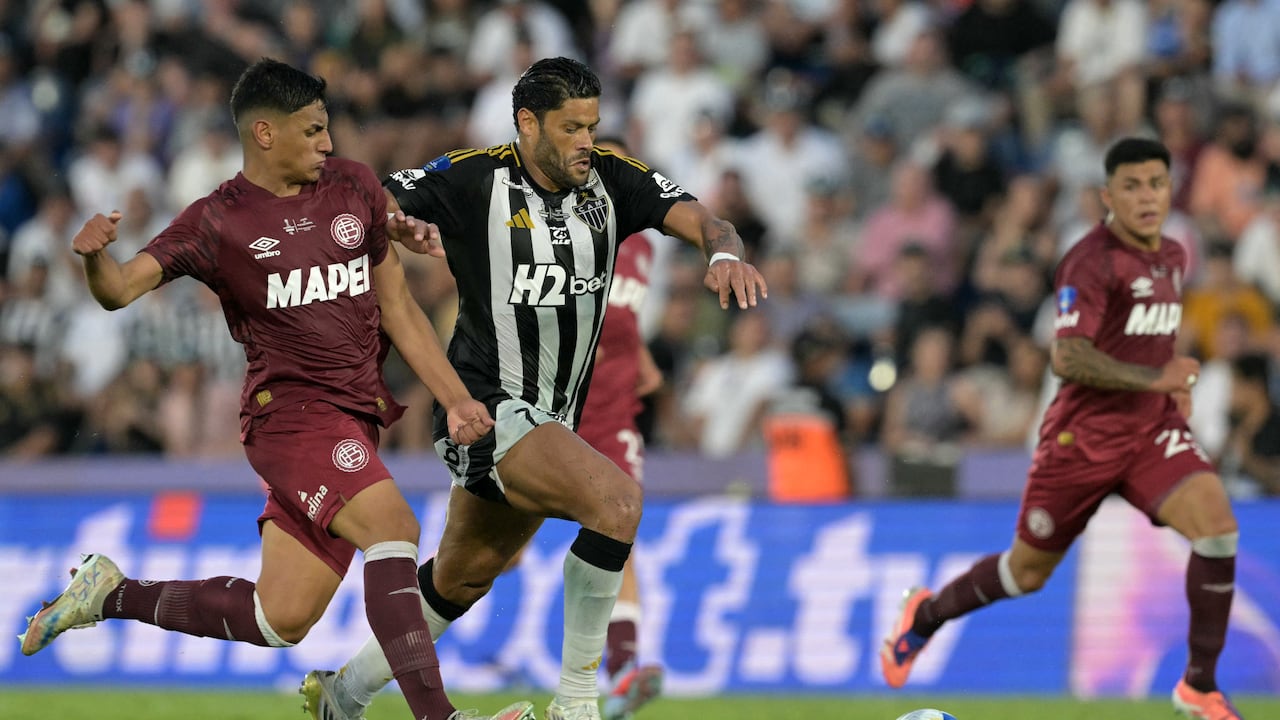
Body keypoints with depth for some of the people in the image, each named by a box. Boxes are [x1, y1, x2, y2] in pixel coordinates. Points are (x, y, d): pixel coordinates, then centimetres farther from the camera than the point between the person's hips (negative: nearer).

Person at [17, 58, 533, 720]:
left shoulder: (354, 188, 11)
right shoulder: (217, 222, -3)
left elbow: (397, 309, 18)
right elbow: (120, 290, -10)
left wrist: (455, 398, 11)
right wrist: (95, 256, -33)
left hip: (355, 418, 6)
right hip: (290, 411, -6)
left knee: (280, 620, 4)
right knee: (393, 528, -29)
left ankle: (110, 594, 24)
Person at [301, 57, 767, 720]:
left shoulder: (611, 178, 1)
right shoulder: (474, 180, -12)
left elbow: (696, 218, -6)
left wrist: (724, 250, -29)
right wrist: (400, 228, -31)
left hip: (554, 420, 7)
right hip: (487, 408, -7)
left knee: (461, 580, 20)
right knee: (616, 497, -27)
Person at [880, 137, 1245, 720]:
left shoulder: (1173, 258, 9)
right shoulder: (1093, 261, -17)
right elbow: (1067, 359, -26)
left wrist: (1175, 384, 12)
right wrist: (1154, 379, -27)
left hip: (1152, 430, 6)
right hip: (1085, 435, -6)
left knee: (1217, 526, -20)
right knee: (1029, 572, 9)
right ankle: (926, 615, 40)